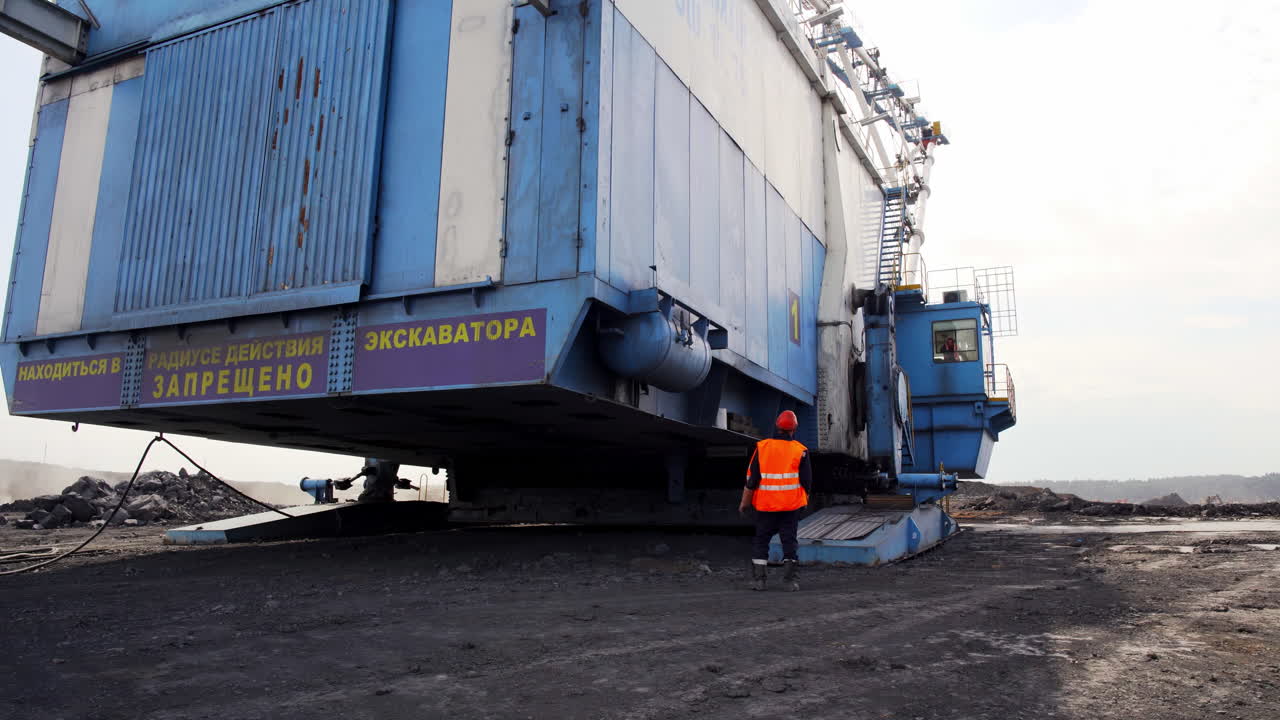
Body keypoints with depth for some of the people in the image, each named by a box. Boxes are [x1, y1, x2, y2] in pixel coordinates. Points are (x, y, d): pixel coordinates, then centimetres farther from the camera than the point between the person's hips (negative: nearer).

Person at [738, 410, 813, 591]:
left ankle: (758, 579, 6)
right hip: (791, 506, 0)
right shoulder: (800, 450, -4)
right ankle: (791, 580, 5)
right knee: (789, 540, 7)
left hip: (765, 505, 0)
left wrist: (745, 501, 6)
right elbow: (806, 481, 0)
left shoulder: (762, 447, -3)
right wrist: (804, 500, 16)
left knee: (761, 540, 9)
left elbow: (751, 478, -2)